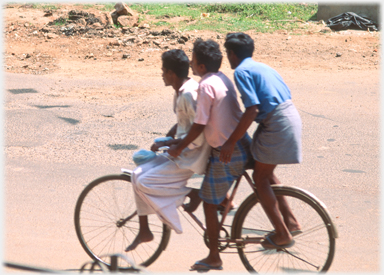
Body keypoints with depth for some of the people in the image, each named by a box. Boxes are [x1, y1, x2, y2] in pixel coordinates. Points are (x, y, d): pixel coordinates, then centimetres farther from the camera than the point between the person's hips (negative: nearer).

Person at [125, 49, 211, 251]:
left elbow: (198, 136, -26)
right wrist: (162, 141, 12)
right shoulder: (180, 91, 9)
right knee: (138, 174, 4)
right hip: (179, 153, 10)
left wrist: (165, 144, -18)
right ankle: (144, 231, 12)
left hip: (190, 158, -10)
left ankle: (193, 194, -5)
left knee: (145, 183, -17)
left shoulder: (189, 94, -22)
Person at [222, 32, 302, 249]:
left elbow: (253, 110, -18)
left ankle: (282, 234, 3)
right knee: (266, 174, 22)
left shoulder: (242, 71, -8)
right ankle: (291, 221, 25)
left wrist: (232, 141, -14)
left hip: (277, 123, -9)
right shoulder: (262, 67, 20)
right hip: (292, 116, 9)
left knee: (260, 178, 2)